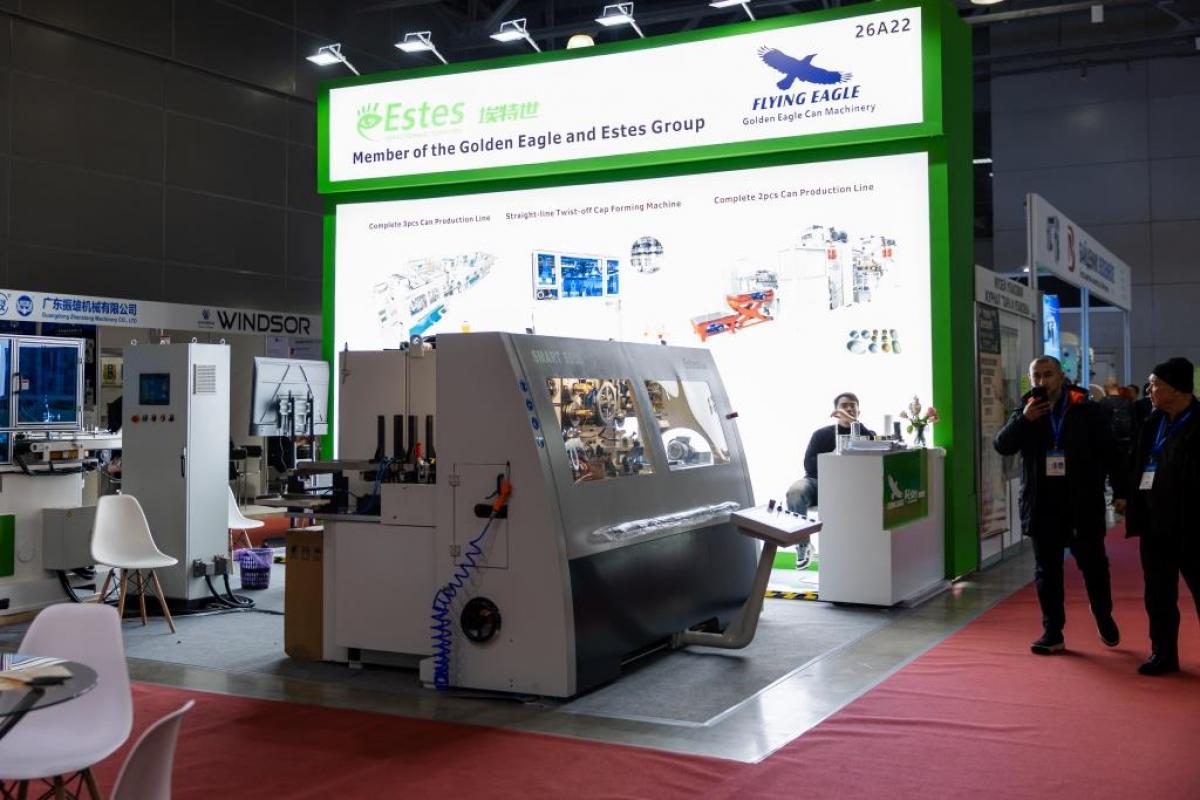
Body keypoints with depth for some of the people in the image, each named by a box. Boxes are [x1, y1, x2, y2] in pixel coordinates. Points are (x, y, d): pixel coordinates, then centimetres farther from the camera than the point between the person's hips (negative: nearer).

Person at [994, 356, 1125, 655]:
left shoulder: (1088, 411, -2)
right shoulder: (1025, 412, 6)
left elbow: (1110, 452, -1)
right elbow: (1002, 445, -4)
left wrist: (1120, 491, -5)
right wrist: (1024, 419, -17)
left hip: (1083, 504, -2)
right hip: (1042, 507, 2)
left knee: (1094, 566, 9)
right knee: (1047, 571, 7)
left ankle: (1104, 619, 32)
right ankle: (1052, 633, 15)